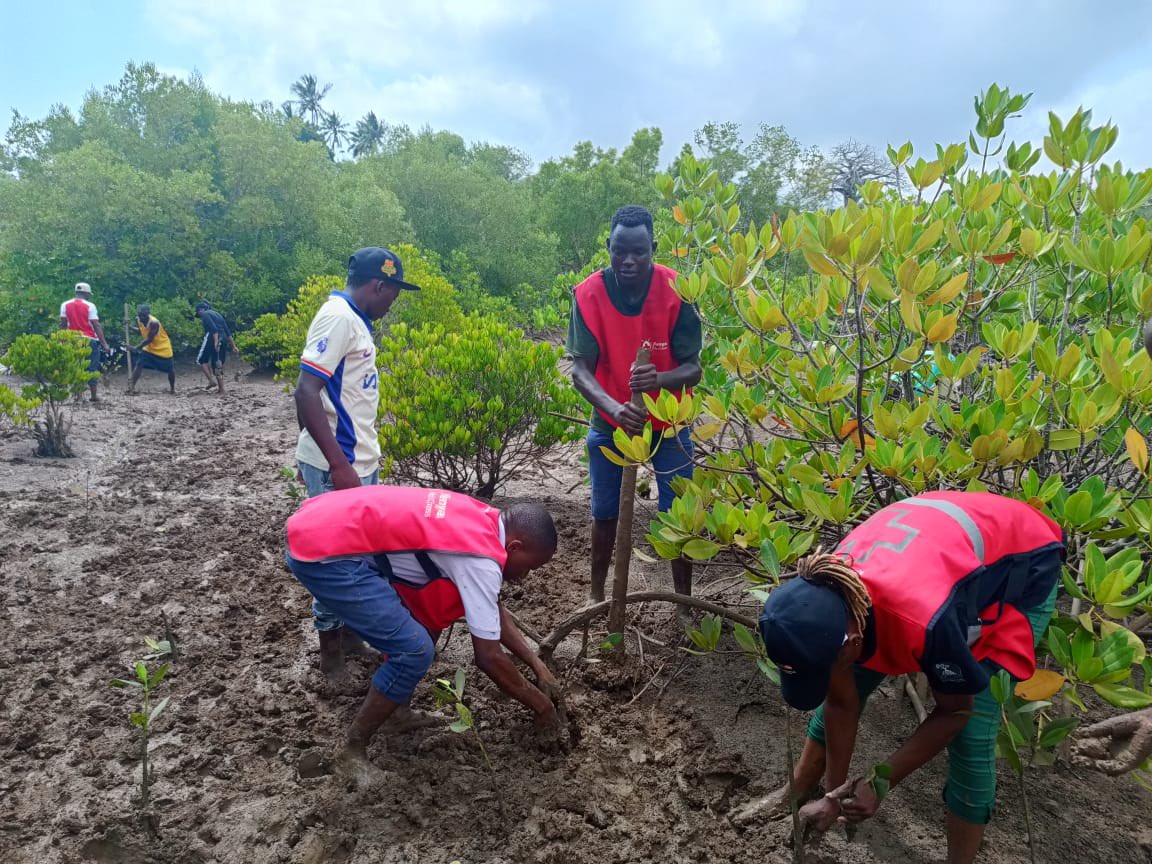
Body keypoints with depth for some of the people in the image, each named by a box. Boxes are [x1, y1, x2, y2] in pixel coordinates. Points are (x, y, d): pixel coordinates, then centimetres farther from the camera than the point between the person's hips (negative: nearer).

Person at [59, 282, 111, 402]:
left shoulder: (65, 305, 6)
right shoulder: (90, 306, -5)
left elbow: (63, 324, 4)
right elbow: (96, 326, -9)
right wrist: (104, 343, -9)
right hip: (90, 340, -3)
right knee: (92, 367, 3)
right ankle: (93, 395, 5)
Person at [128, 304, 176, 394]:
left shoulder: (154, 323, -29)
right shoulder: (138, 320, -8)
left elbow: (149, 339, -28)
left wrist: (137, 348, -29)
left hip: (163, 349, -5)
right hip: (149, 348, 5)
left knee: (170, 369, 5)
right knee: (138, 364, -12)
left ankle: (172, 388, 27)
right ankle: (131, 386, -11)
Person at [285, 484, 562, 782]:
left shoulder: (481, 521, 11)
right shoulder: (481, 559, -16)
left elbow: (493, 610, 23)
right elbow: (488, 656, -9)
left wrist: (537, 665, 23)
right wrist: (539, 703, 6)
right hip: (323, 553, -10)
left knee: (430, 610, 20)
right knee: (415, 651, -9)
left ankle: (396, 711, 31)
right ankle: (352, 749, 9)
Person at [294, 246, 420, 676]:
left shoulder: (353, 318, 12)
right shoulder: (338, 318, -16)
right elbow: (306, 393, -23)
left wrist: (362, 456, 19)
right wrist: (339, 464, -26)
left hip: (357, 460, 9)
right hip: (337, 465, -9)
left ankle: (350, 630, 34)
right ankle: (331, 652, 18)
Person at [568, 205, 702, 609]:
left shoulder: (676, 291, -19)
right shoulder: (588, 294, -17)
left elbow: (693, 368, -18)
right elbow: (580, 368, -21)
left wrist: (659, 379, -41)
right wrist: (614, 407, -40)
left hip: (668, 423, 0)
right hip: (610, 422, 1)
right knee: (604, 513, 10)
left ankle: (684, 603, 22)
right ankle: (596, 596, 29)